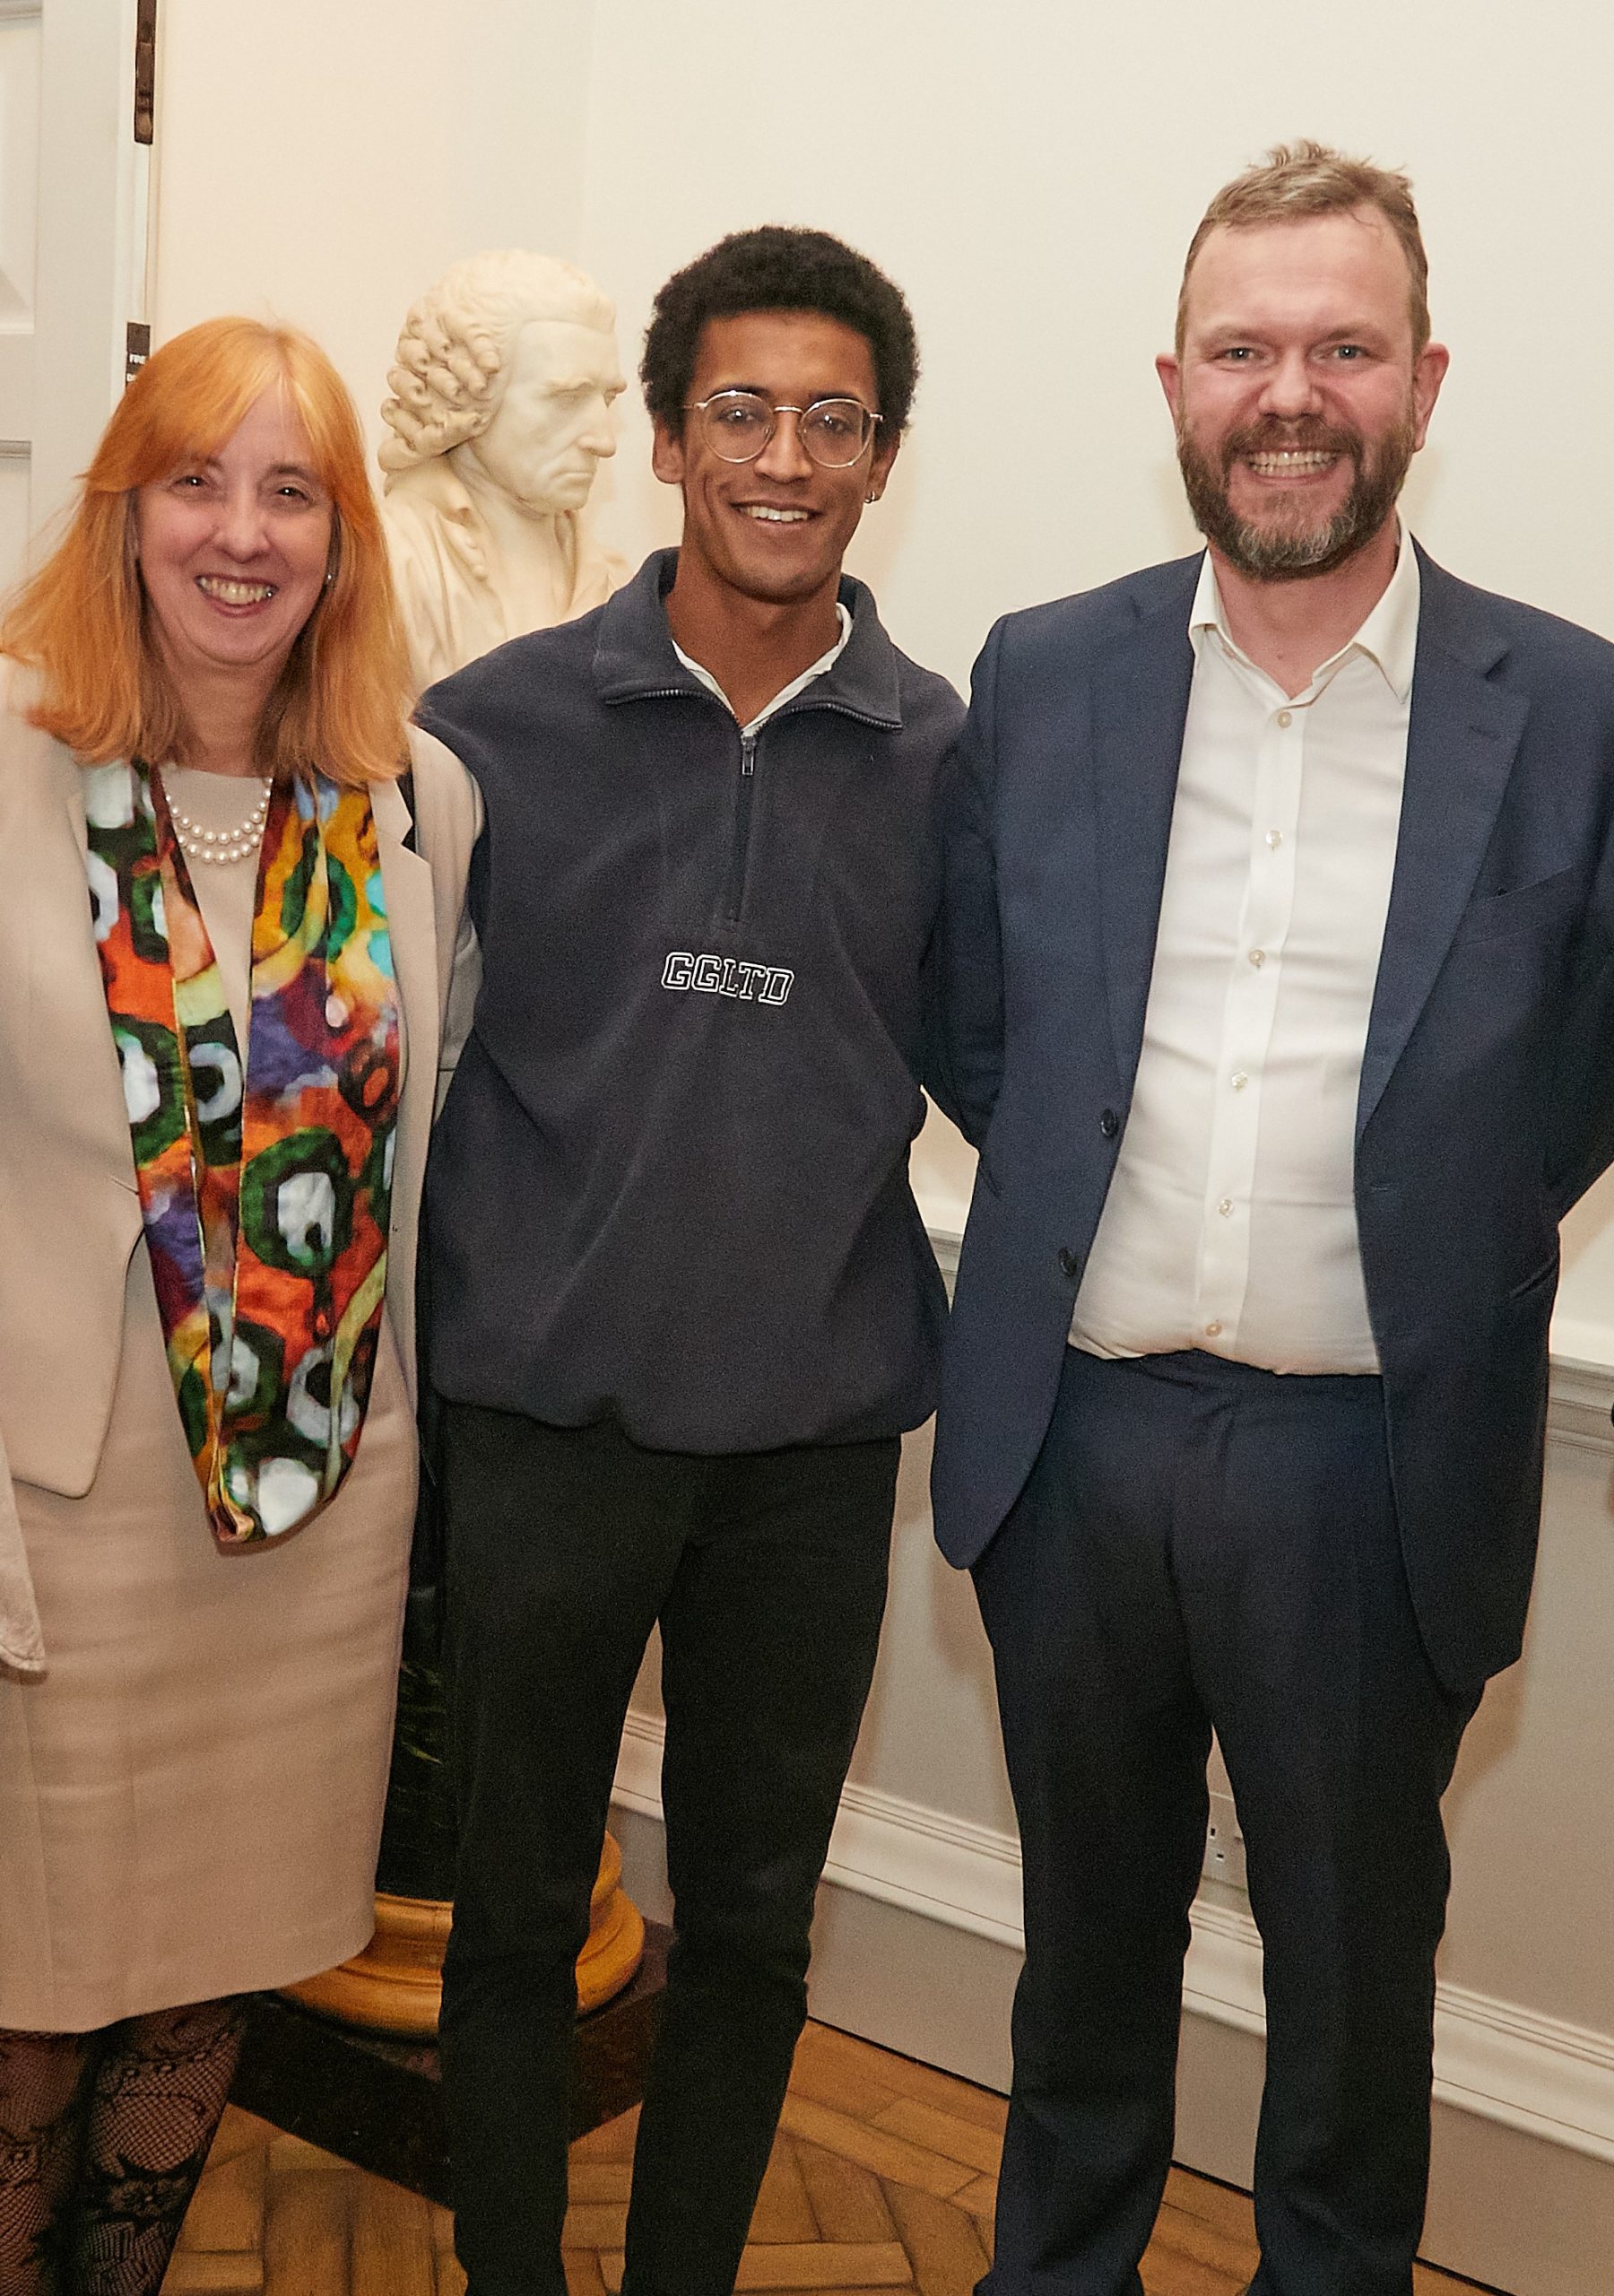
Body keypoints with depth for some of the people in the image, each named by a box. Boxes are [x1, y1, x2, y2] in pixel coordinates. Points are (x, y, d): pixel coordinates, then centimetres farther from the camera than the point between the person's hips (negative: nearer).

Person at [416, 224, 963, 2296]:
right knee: (520, 1907, 13)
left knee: (753, 1918, 15)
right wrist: (456, 1296, 2)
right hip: (550, 1411, -1)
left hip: (817, 1428, 1)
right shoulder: (499, 725, -3)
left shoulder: (950, 759, 0)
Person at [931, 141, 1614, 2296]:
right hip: (1075, 1433, 2)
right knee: (1087, 1938, 22)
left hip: (1373, 1466, -2)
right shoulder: (1042, 676, 1)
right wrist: (1080, 1208, 3)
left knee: (1354, 1983, 17)